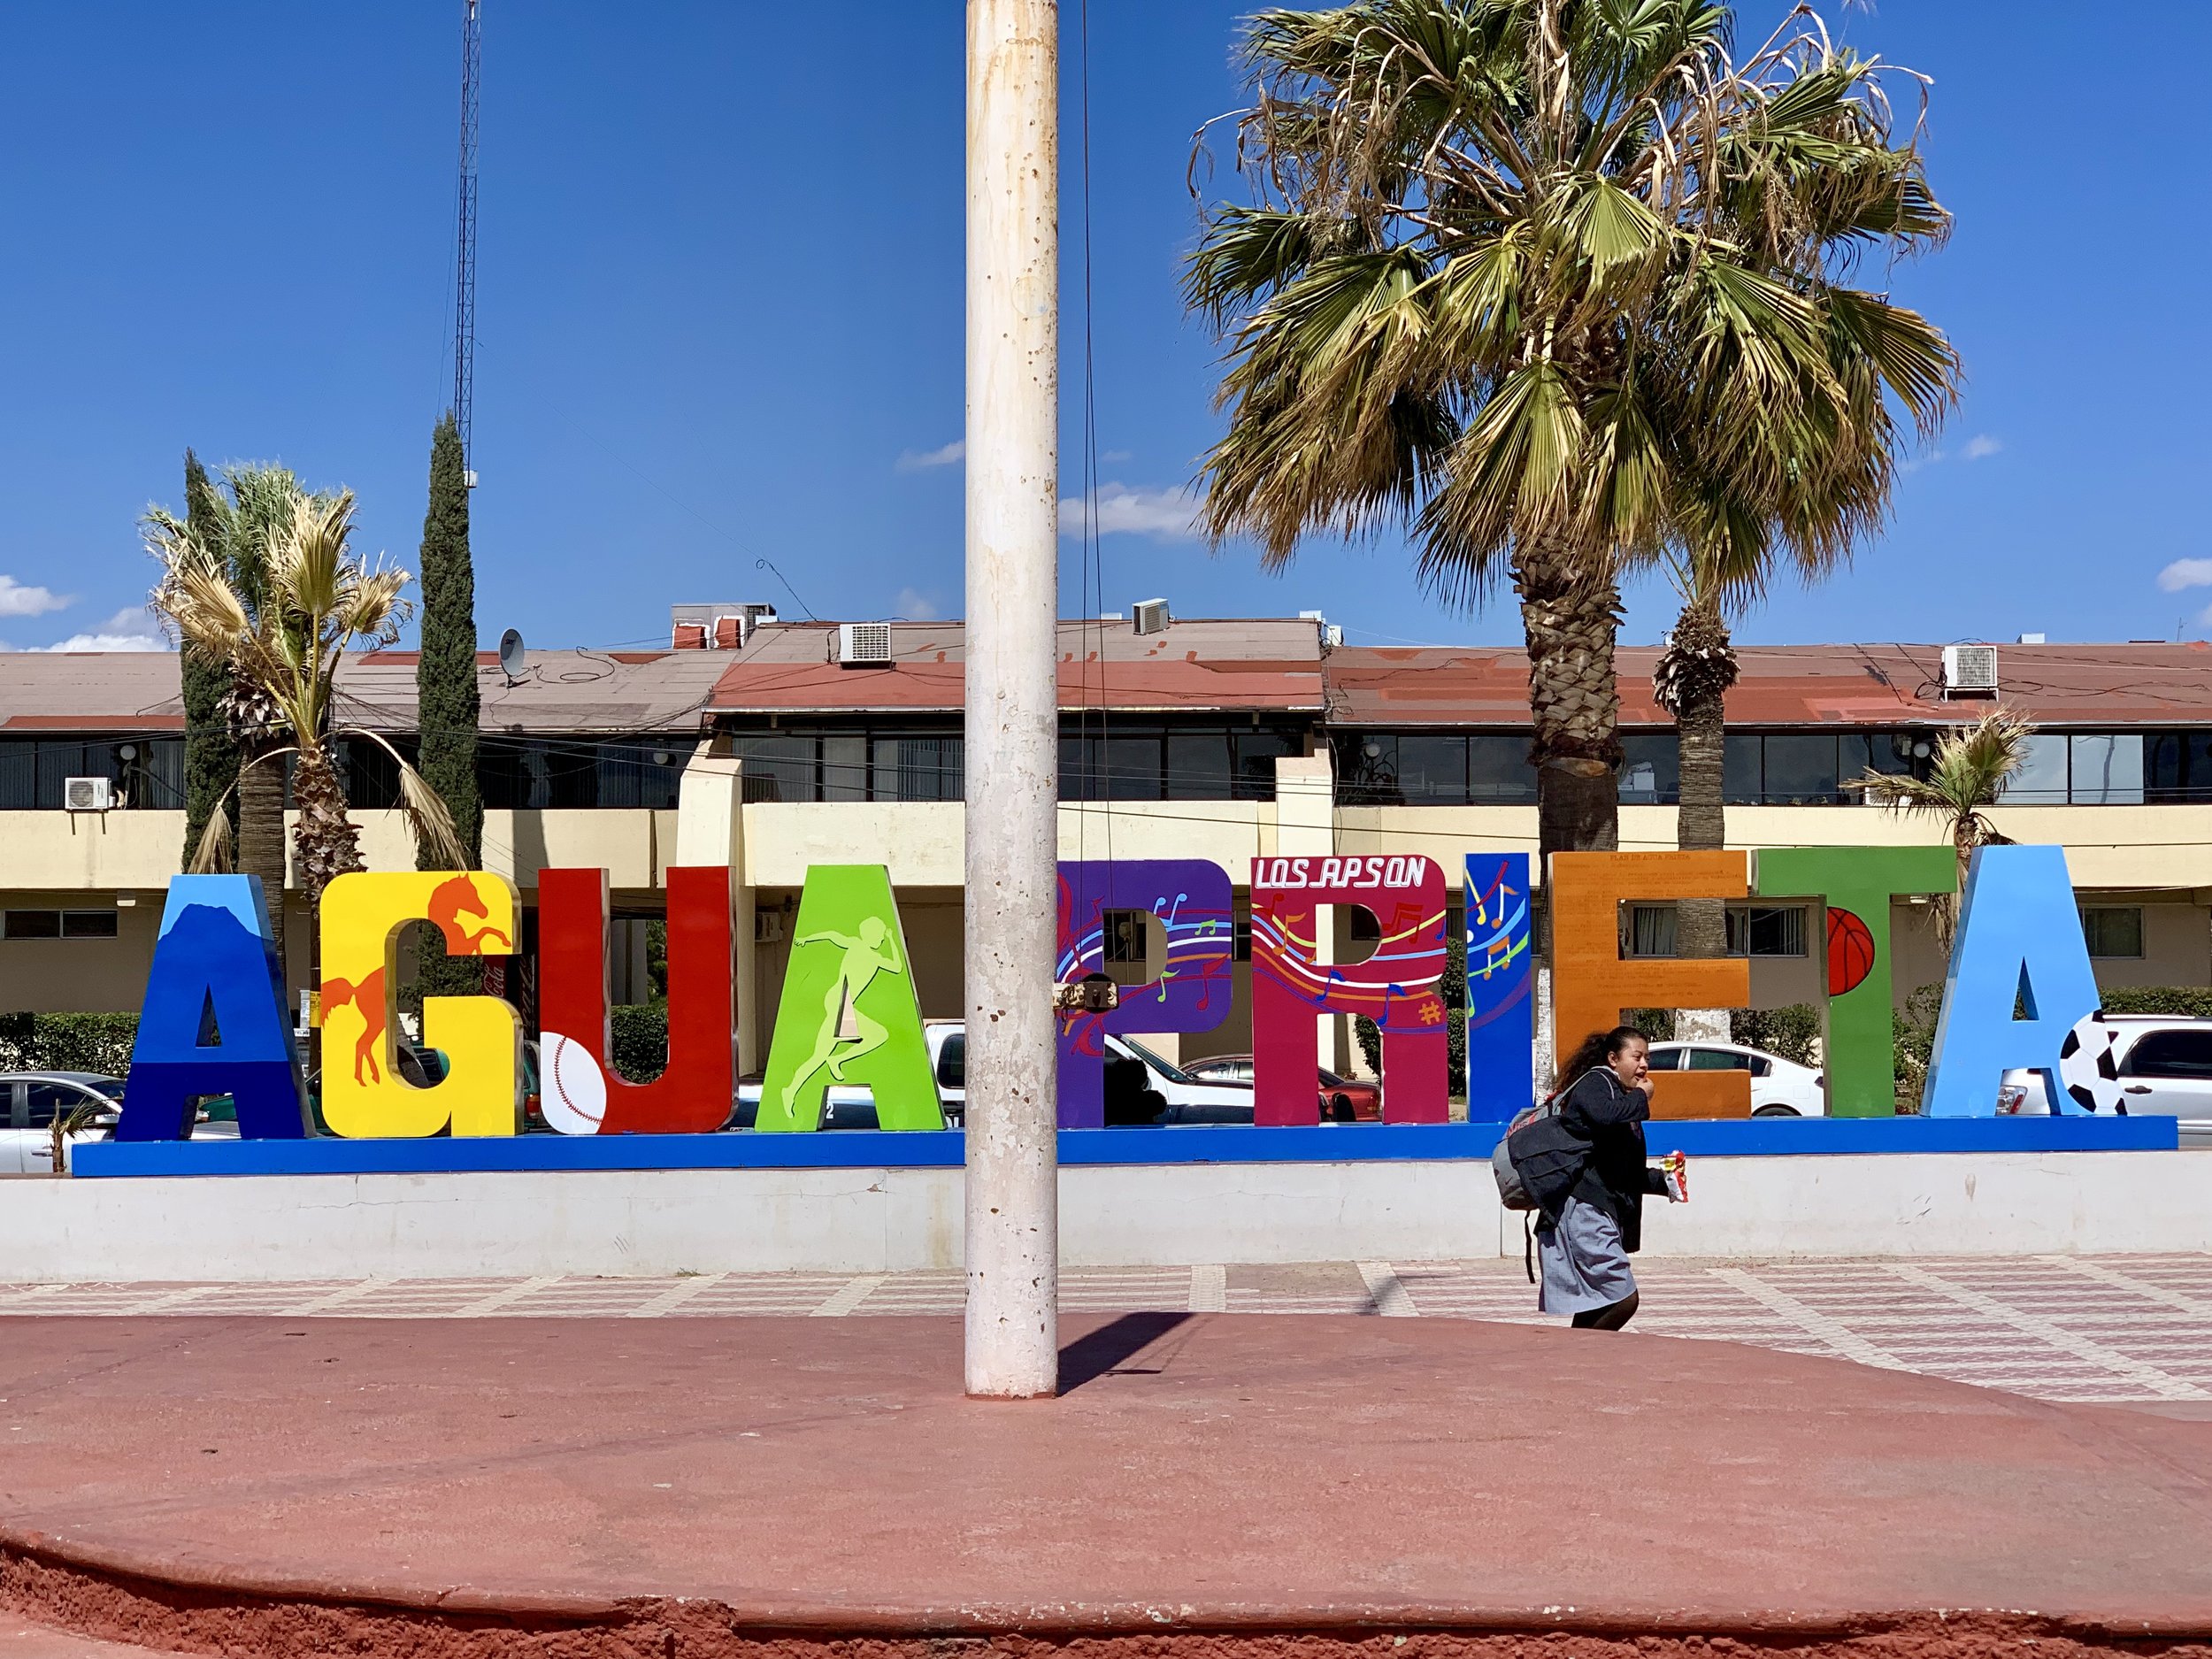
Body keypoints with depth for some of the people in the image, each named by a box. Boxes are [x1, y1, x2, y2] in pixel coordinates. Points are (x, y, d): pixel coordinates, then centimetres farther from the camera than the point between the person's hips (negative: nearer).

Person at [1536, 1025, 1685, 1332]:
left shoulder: (1623, 1098, 23)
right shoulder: (1594, 1082, -4)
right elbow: (1604, 1115, -29)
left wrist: (1663, 1180, 14)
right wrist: (1641, 1097, -11)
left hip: (1602, 1213, 10)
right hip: (1581, 1211, -10)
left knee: (1595, 1308, 11)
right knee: (1623, 1299, -15)